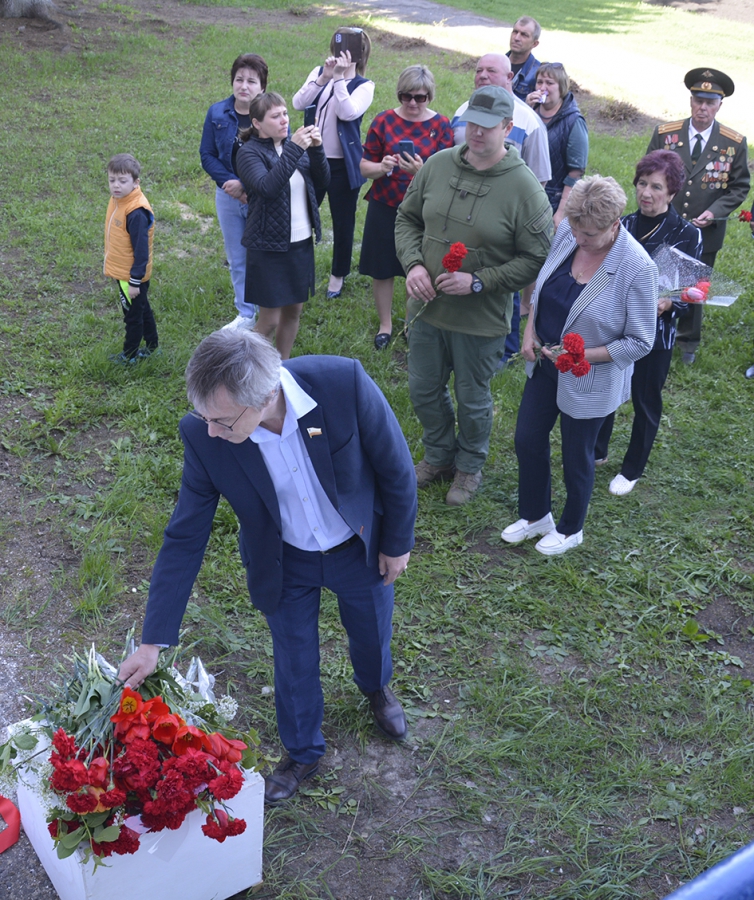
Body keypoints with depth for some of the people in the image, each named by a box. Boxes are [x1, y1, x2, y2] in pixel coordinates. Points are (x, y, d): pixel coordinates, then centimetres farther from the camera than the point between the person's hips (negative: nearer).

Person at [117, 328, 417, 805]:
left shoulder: (344, 382, -37)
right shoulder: (203, 436, -29)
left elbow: (395, 466, -18)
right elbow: (185, 539, -17)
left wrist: (398, 543, -5)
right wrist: (154, 641, -15)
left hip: (360, 548, 0)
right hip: (284, 564, 0)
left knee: (373, 636, 25)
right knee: (295, 663, 18)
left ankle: (377, 688, 62)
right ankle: (303, 752, 48)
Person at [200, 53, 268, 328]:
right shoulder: (217, 113, -2)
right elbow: (207, 155, 0)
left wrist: (247, 186, -21)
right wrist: (230, 182, -16)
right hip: (228, 199, 4)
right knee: (237, 259, 15)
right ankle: (245, 313, 30)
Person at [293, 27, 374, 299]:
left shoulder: (364, 86, -8)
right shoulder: (319, 72, 1)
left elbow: (348, 113, -26)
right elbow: (298, 103, -13)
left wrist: (339, 78, -25)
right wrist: (324, 77, -22)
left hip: (343, 165, -3)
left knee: (342, 221, 9)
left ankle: (338, 275, 27)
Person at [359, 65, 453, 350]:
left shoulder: (441, 126, -3)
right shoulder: (383, 121, -2)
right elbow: (365, 166, -1)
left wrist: (421, 171, -30)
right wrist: (381, 167, -24)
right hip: (385, 208, 1)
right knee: (381, 270, 8)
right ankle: (385, 325, 27)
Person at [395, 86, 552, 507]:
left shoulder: (525, 187, -16)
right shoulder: (437, 165, -4)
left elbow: (535, 259, -14)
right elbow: (408, 219, 8)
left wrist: (478, 282, -22)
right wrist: (413, 264, -10)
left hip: (482, 318, -4)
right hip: (427, 309, 4)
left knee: (472, 400, 15)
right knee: (424, 390, 20)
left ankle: (469, 465, 41)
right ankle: (438, 456, 46)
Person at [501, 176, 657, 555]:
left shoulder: (638, 267, -27)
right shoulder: (566, 232, -11)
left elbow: (639, 342, -19)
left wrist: (581, 355, -25)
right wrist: (530, 331, -4)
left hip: (589, 380, -6)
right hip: (545, 363, 6)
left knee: (576, 457, 14)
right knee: (527, 439, 18)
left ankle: (570, 530, 41)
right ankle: (535, 516, 44)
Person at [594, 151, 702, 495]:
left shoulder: (687, 234, -11)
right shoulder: (623, 225, 0)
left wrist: (668, 304, -28)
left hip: (655, 333, -3)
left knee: (646, 402, 12)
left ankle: (632, 469, 32)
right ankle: (596, 451, 41)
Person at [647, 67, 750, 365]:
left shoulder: (735, 144, -6)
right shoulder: (664, 134, -4)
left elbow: (739, 187, 1)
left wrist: (714, 212, -15)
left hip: (705, 232, 0)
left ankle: (688, 342, 36)